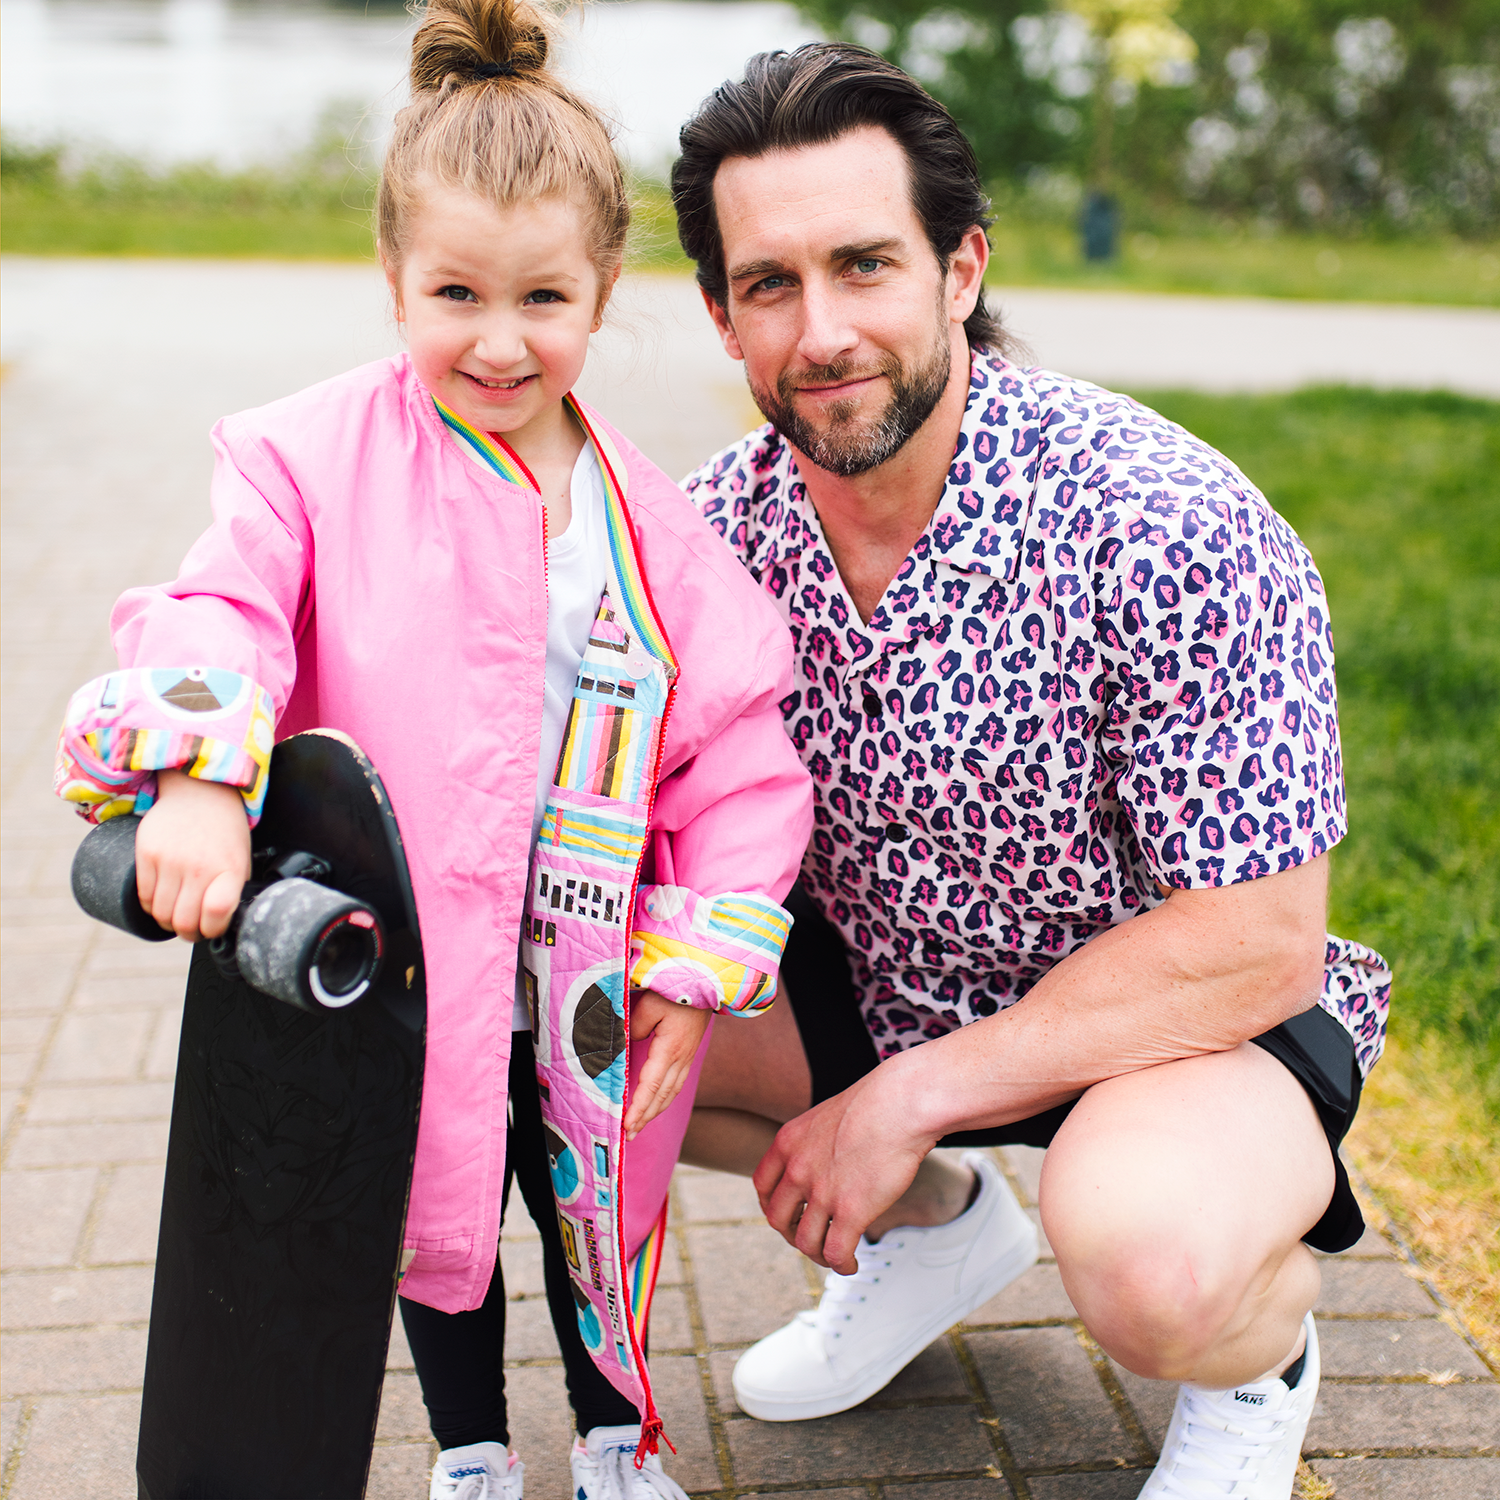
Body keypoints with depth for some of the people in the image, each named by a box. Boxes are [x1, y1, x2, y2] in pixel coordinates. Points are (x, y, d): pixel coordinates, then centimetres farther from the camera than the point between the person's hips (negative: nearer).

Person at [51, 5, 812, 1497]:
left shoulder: (648, 521, -6)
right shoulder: (315, 454, -10)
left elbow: (737, 747, -4)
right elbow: (221, 612, -17)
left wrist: (699, 964, -7)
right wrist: (200, 777, -36)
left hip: (586, 979, 1)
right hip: (394, 967, -1)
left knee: (593, 1208, 21)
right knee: (438, 1214, 20)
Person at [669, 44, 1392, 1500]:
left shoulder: (1169, 529, -28)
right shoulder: (718, 527, -10)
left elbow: (1257, 943, -26)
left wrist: (907, 1097, -25)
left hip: (1192, 1011, -6)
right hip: (875, 979, 6)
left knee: (1142, 1255, -37)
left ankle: (1258, 1355, 5)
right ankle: (933, 1220, 17)